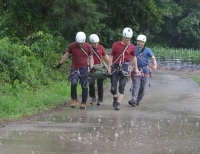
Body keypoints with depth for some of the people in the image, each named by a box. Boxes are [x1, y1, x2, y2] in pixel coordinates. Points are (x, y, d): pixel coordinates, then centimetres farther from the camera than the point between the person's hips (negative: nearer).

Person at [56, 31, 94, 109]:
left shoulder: (88, 47, -4)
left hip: (84, 69, 1)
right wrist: (60, 63, 15)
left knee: (84, 87, 3)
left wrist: (91, 67, -9)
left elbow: (91, 58, 5)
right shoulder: (72, 46, -6)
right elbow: (66, 55, 9)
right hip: (74, 69, -1)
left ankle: (83, 103, 16)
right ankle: (74, 100, -6)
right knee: (73, 84, -22)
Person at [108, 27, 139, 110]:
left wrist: (136, 68, 14)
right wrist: (109, 67, -2)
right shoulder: (116, 45, 0)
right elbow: (111, 56, 4)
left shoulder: (131, 47, 3)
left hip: (124, 67, 0)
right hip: (115, 66, 0)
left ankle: (117, 103, -7)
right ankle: (115, 98, 29)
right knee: (113, 87, 0)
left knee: (122, 86, -9)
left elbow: (134, 57, 16)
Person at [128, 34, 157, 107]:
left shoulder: (147, 50, 3)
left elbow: (153, 58, -5)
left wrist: (155, 65, -24)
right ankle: (133, 100, -26)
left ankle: (138, 101, 17)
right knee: (136, 86, -14)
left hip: (145, 71, 1)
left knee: (142, 87, 5)